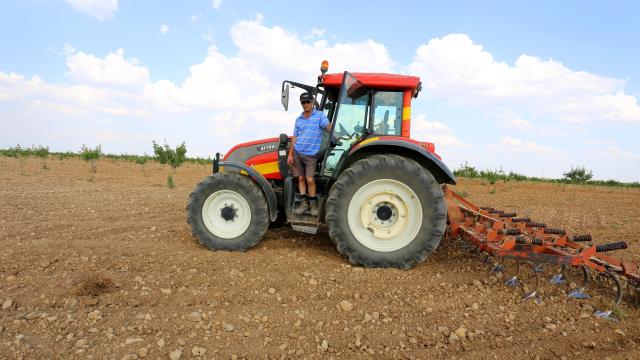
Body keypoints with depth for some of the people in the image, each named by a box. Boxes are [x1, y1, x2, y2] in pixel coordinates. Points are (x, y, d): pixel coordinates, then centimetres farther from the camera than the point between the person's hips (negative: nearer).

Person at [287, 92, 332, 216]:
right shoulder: (299, 119, 11)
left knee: (310, 179, -8)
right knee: (301, 178, 7)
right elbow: (295, 137, 12)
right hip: (297, 153, 4)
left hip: (311, 154, -4)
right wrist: (290, 154, 8)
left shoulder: (319, 115, -2)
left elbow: (328, 127, -15)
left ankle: (313, 203, 7)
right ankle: (303, 203, 16)